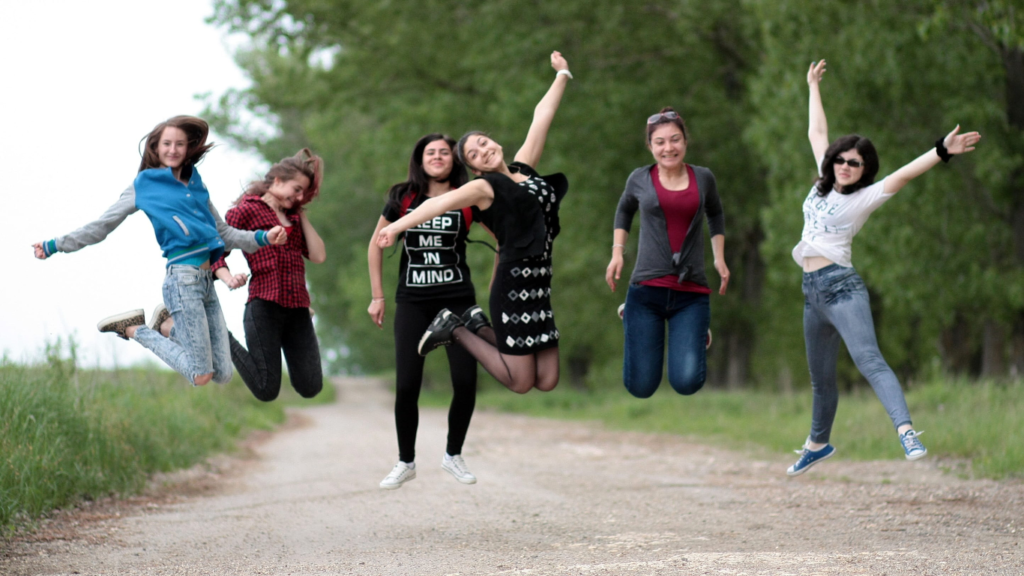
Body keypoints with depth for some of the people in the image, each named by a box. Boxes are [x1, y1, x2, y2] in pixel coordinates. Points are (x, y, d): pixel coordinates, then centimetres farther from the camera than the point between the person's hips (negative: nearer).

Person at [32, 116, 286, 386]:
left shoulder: (196, 185, 19)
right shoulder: (144, 186, 4)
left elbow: (224, 231, 23)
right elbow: (102, 226, 7)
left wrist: (263, 237, 8)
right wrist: (55, 246, 2)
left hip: (207, 280, 6)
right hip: (183, 279, -6)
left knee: (222, 374, 2)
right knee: (201, 376, -8)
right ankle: (133, 329, 8)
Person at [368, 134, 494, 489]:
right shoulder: (403, 198, 2)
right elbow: (376, 245, 11)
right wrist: (377, 296, 8)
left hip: (458, 299, 0)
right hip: (412, 303, 0)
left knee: (465, 382, -7)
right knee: (406, 386, -4)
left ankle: (453, 455, 15)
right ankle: (406, 463, 14)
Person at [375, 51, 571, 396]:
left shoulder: (523, 167, 15)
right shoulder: (485, 187, -3)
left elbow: (541, 117, 24)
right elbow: (441, 203, -20)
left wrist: (562, 76, 34)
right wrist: (398, 225, -34)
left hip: (539, 287, 7)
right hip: (514, 285, -7)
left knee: (547, 381, 2)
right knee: (521, 382, -5)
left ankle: (479, 328, 20)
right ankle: (457, 331, 12)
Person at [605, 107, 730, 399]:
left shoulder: (703, 178, 5)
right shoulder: (640, 179, 3)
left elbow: (715, 214, 26)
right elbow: (624, 211, 25)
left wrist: (720, 257, 15)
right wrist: (617, 252, 12)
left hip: (691, 293, 0)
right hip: (647, 290, 0)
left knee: (687, 382, -19)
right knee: (641, 387, -2)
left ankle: (699, 333, 20)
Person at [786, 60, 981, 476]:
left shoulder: (866, 197, -4)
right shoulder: (826, 183, 12)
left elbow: (904, 174, -19)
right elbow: (817, 135, 24)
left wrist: (942, 151, -33)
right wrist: (814, 87, 33)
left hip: (841, 286, -7)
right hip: (812, 290, 7)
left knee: (868, 360, -24)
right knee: (821, 377, 18)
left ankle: (906, 431, -38)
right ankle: (818, 443, 35)